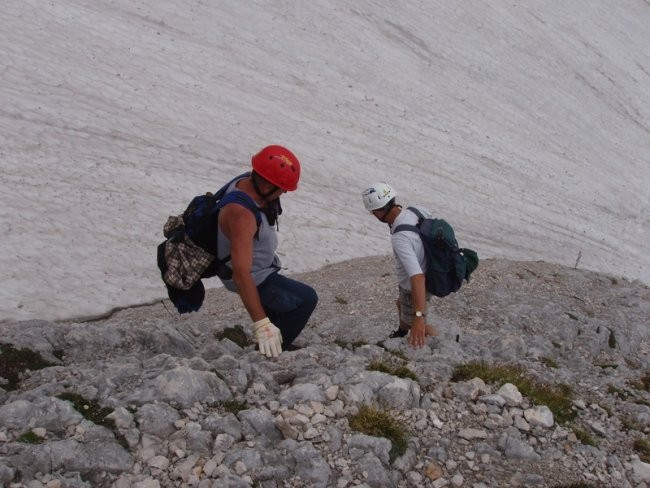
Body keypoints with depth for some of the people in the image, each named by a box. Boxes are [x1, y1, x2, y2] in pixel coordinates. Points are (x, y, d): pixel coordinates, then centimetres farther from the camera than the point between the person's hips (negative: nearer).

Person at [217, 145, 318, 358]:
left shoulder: (245, 182, -13)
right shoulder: (242, 215, -40)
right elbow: (241, 272, -43)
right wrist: (261, 324, -44)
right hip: (253, 279, -10)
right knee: (306, 299, -9)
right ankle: (271, 351, 2)